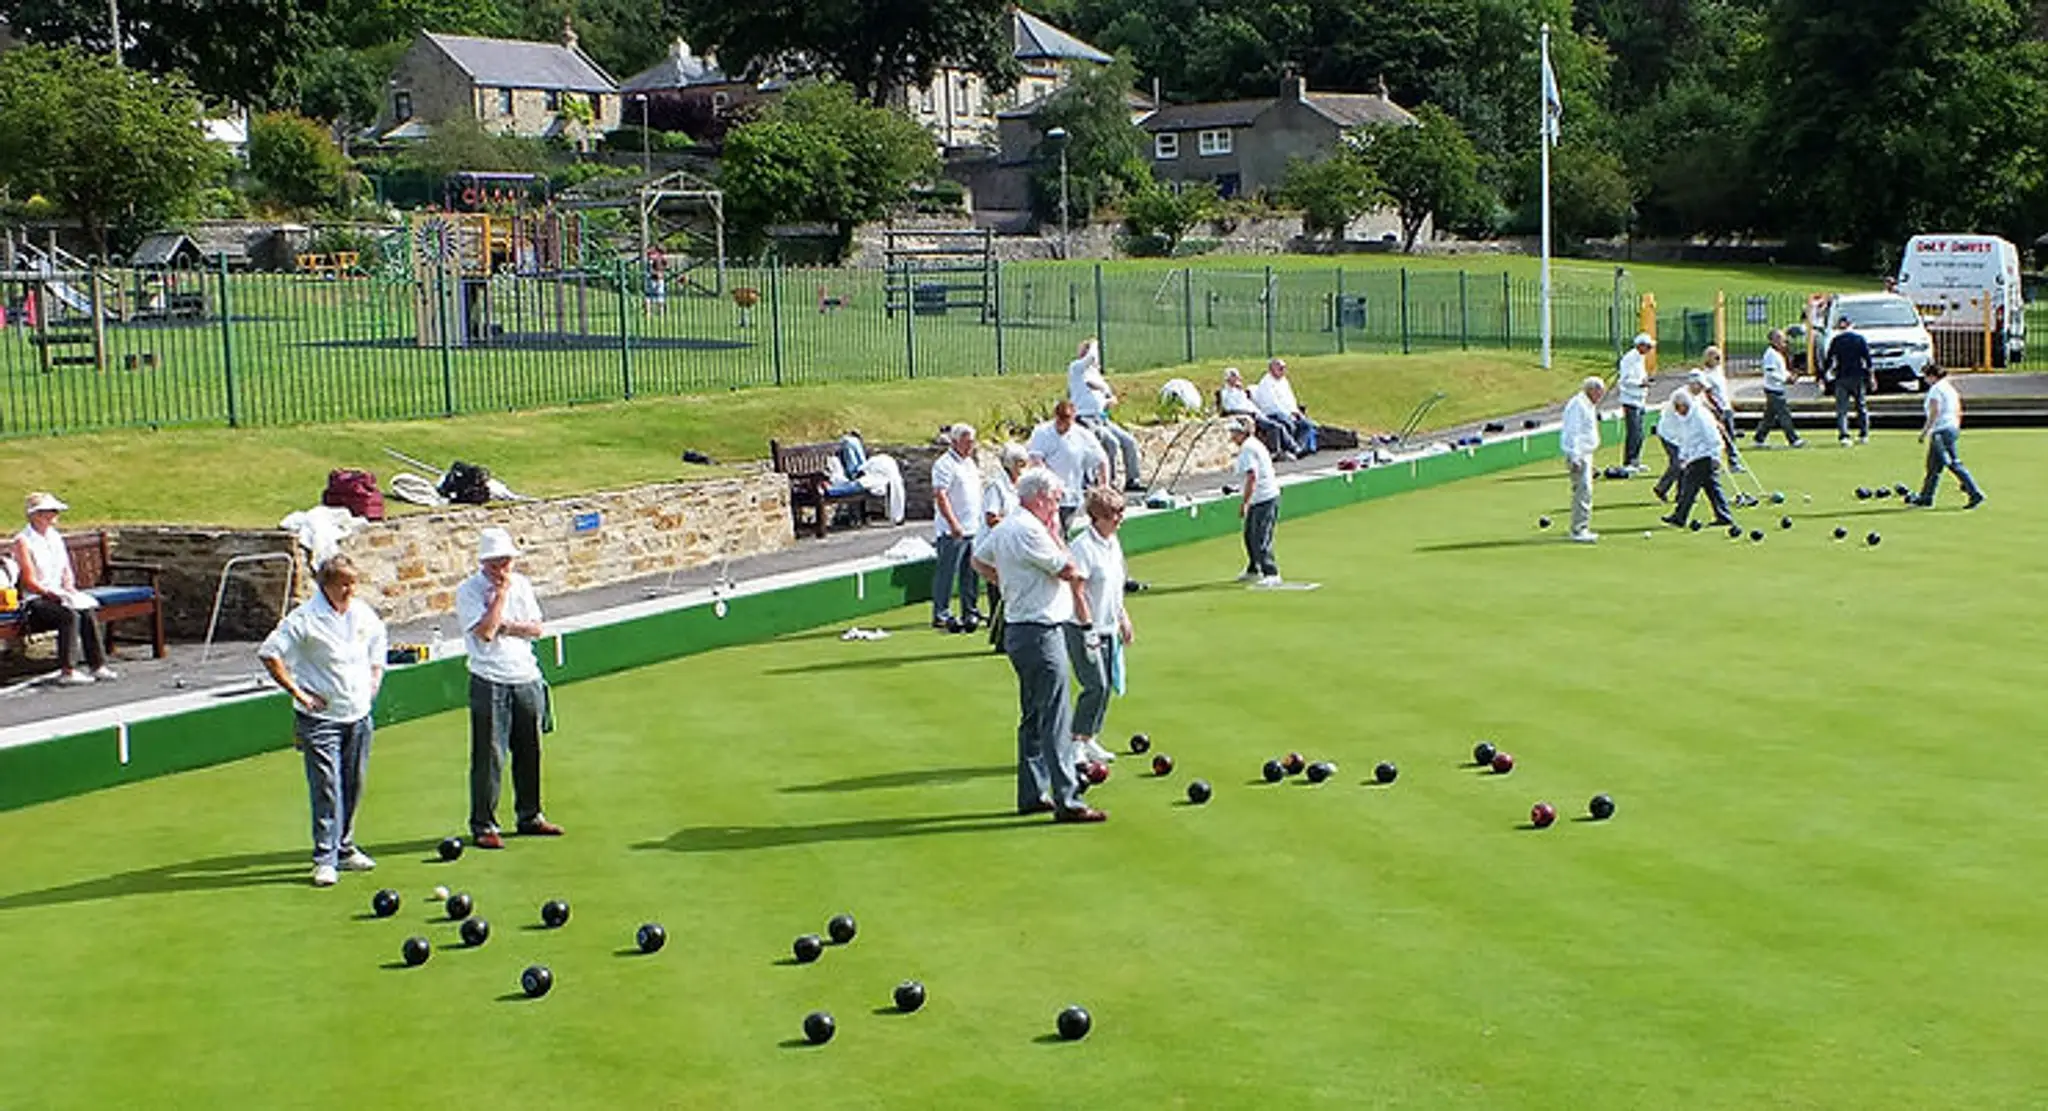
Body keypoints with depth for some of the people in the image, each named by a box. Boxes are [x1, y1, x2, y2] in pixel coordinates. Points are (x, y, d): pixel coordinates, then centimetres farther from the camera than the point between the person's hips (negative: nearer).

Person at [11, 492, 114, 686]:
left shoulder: (55, 537, 18)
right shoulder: (23, 541, -5)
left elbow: (67, 571, 20)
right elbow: (29, 582, -11)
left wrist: (69, 587, 0)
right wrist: (51, 593, -21)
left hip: (58, 595, 6)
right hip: (34, 601, -6)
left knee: (87, 613, -23)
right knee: (70, 616, -32)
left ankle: (97, 665, -21)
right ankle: (67, 671, -31)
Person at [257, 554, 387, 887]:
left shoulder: (364, 614, 5)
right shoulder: (305, 619, -14)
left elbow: (377, 641, 27)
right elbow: (269, 653, -14)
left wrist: (375, 678, 16)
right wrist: (296, 692, -13)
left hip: (358, 713, 6)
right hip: (320, 715, -6)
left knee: (353, 785, 12)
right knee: (326, 788, -8)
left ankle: (345, 848, 25)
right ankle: (325, 859, -4)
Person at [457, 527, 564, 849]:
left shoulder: (521, 584, 11)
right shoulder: (468, 591, -7)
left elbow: (536, 629, 6)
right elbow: (485, 632, -19)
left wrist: (505, 626, -10)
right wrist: (501, 593, -14)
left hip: (527, 679, 5)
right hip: (490, 683, -5)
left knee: (530, 751, 11)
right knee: (489, 756, -5)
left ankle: (530, 816, 24)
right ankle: (483, 825, 1)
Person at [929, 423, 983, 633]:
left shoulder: (970, 463, 18)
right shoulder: (945, 464, -11)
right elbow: (940, 495, -18)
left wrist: (980, 520, 20)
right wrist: (953, 523, -23)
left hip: (973, 528, 9)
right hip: (952, 530, -9)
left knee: (970, 574, 12)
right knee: (946, 573, -5)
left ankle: (970, 612, 20)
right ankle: (941, 615, -1)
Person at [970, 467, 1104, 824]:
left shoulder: (1005, 527, 11)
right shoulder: (1030, 530, -19)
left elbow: (979, 560, 27)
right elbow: (1069, 571, -14)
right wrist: (1055, 533, -3)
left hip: (1018, 630, 11)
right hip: (1039, 632, -11)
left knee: (1033, 718, 16)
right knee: (1056, 720, -8)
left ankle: (1032, 794, 21)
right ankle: (1067, 801, -8)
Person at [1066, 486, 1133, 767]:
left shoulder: (1113, 543, 10)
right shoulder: (1083, 547, -18)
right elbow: (1077, 592, -19)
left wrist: (1122, 617, 22)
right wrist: (1088, 629, -19)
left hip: (1108, 628, 9)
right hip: (1084, 628, -9)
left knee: (1106, 686, 10)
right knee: (1096, 686, -11)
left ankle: (1090, 740, 20)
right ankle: (1076, 742, -2)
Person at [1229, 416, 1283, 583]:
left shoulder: (1247, 449, -16)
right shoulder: (1253, 444, 16)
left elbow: (1252, 477, -24)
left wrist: (1243, 502, -21)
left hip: (1263, 499, -11)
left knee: (1260, 540, -13)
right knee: (1250, 535, 21)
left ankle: (1271, 574, -15)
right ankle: (1253, 570, 35)